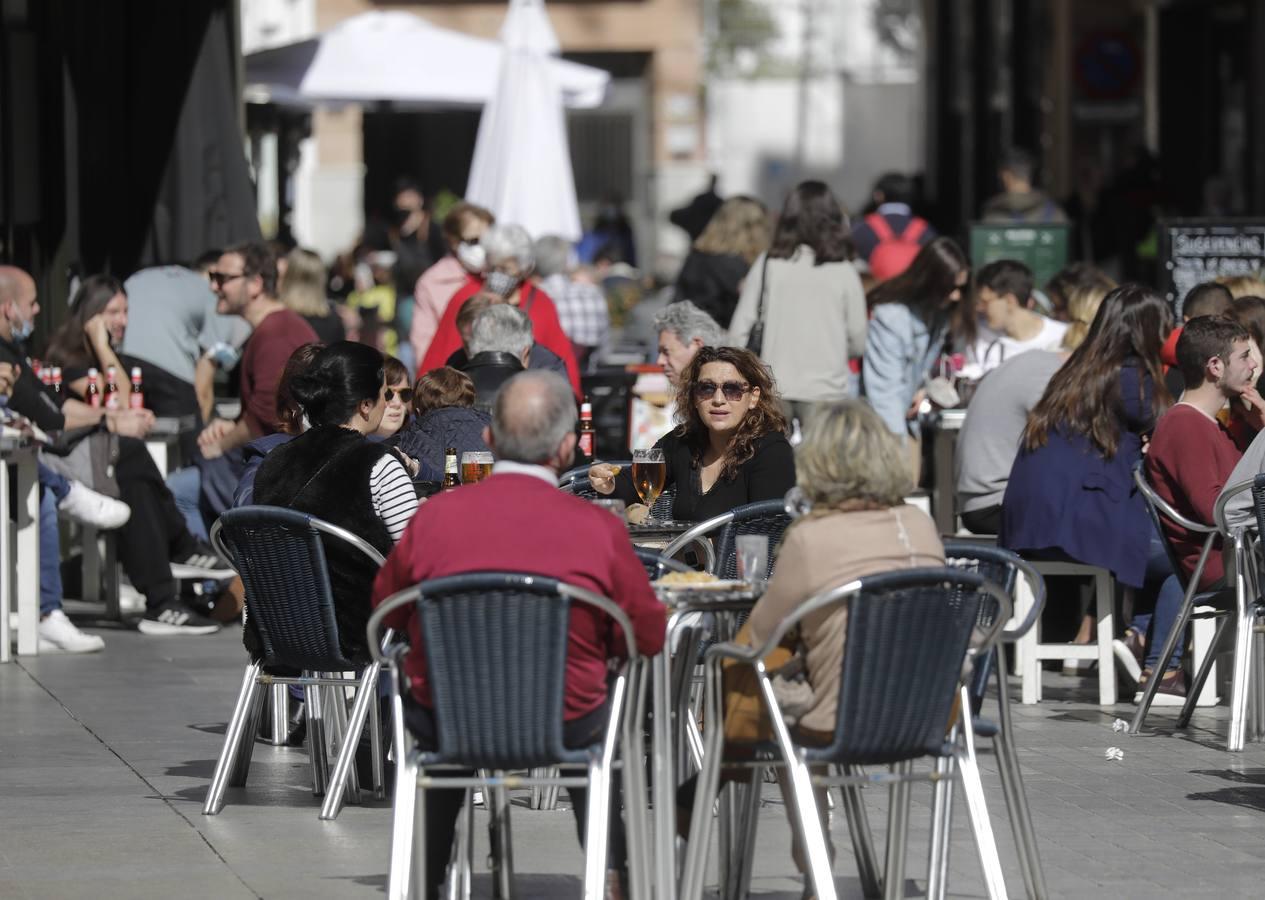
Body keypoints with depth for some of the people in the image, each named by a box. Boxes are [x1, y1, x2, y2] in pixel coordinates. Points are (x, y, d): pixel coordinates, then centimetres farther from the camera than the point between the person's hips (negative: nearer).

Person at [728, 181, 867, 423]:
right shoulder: (843, 272, -3)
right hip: (826, 390, -1)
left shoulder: (767, 265, 0)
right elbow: (858, 342, 2)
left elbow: (740, 330, 1)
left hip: (774, 387, 2)